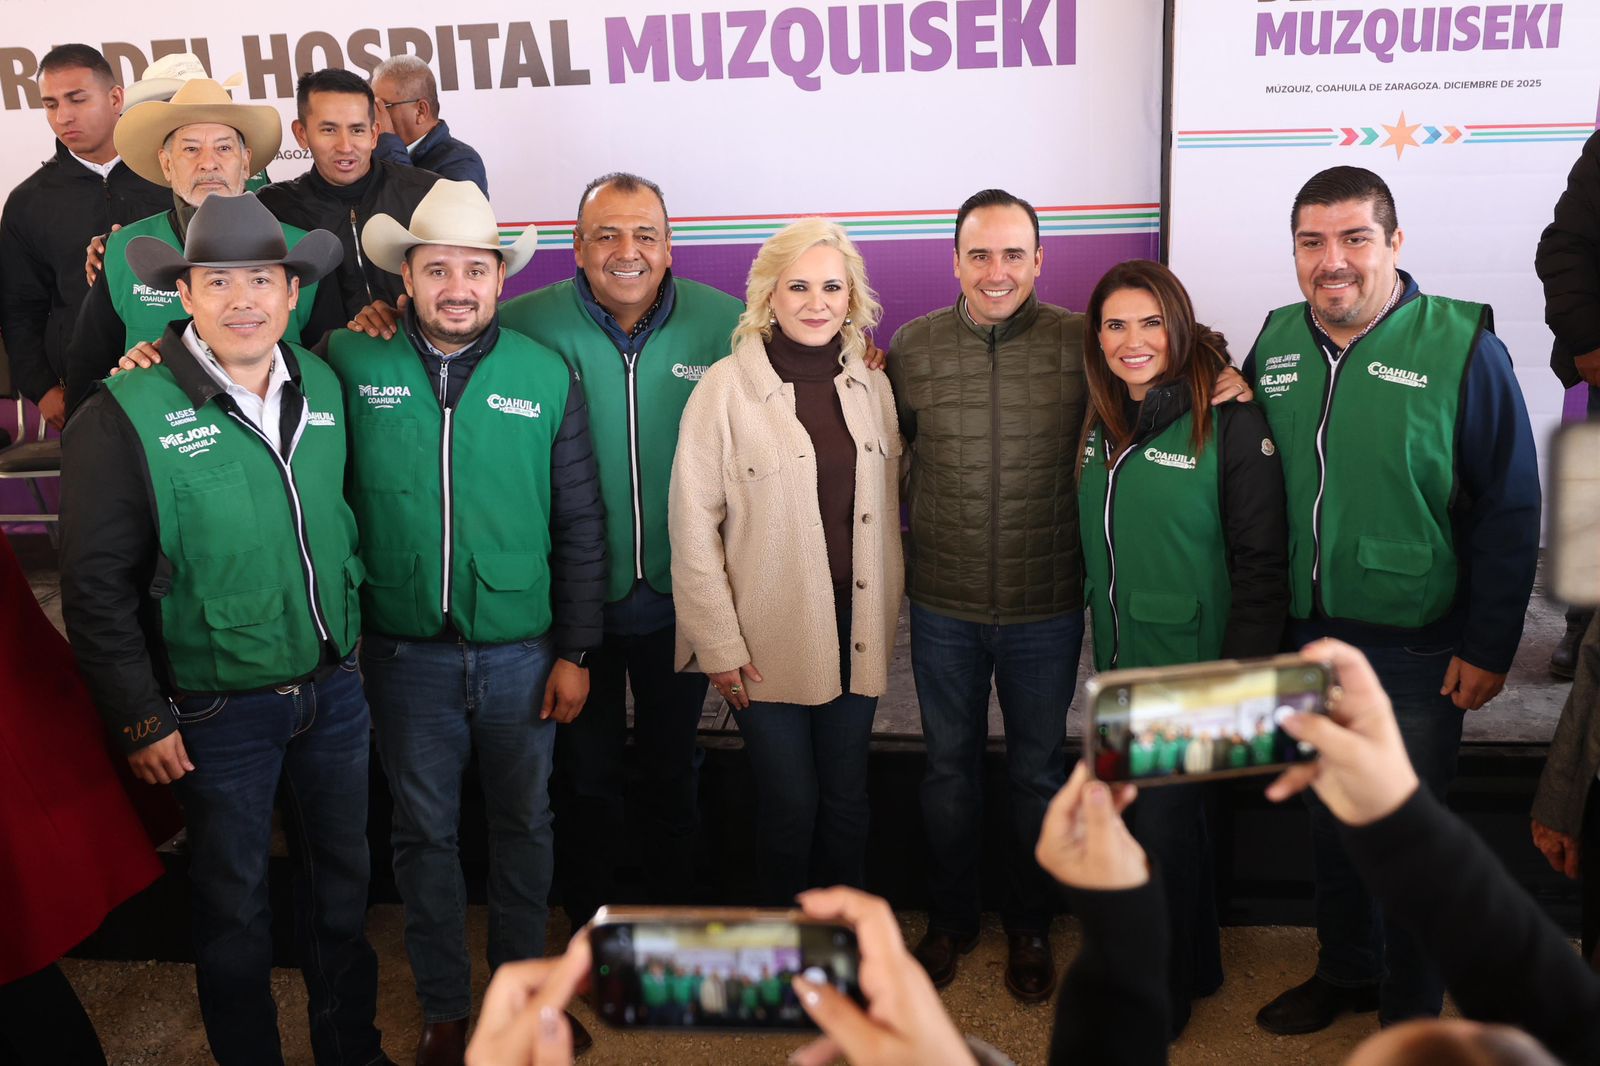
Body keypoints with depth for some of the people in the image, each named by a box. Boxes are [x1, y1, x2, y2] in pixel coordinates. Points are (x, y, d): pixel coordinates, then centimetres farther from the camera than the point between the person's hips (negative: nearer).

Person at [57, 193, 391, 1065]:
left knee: (342, 880, 20)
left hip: (333, 691, 5)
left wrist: (350, 629, 12)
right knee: (234, 904, 13)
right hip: (219, 713, -5)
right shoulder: (127, 414, -15)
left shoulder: (323, 387, 0)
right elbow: (96, 585, -13)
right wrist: (139, 719, -12)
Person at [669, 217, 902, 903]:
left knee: (847, 800, 13)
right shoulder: (727, 388, -8)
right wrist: (718, 642, -10)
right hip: (769, 640, -4)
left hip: (855, 633, 4)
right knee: (790, 807, 5)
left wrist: (886, 617, 7)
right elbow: (692, 524, -8)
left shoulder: (871, 387, 7)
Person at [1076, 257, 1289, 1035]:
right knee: (1169, 820, 19)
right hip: (1120, 664, 6)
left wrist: (1240, 678, -16)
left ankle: (1160, 1001, 26)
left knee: (1161, 827, 4)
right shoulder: (1102, 422, 5)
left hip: (1191, 668, -6)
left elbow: (1261, 559, -15)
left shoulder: (1228, 418, -15)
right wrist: (1103, 635, 9)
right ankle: (1195, 964, 41)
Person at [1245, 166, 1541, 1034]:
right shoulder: (1275, 342, 2)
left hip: (1416, 652, -4)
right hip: (1306, 639, 4)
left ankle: (1411, 1009, 31)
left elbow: (1510, 509, -12)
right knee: (1328, 817, 19)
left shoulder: (1460, 347, -13)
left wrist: (1488, 648, -12)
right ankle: (1345, 970, 41)